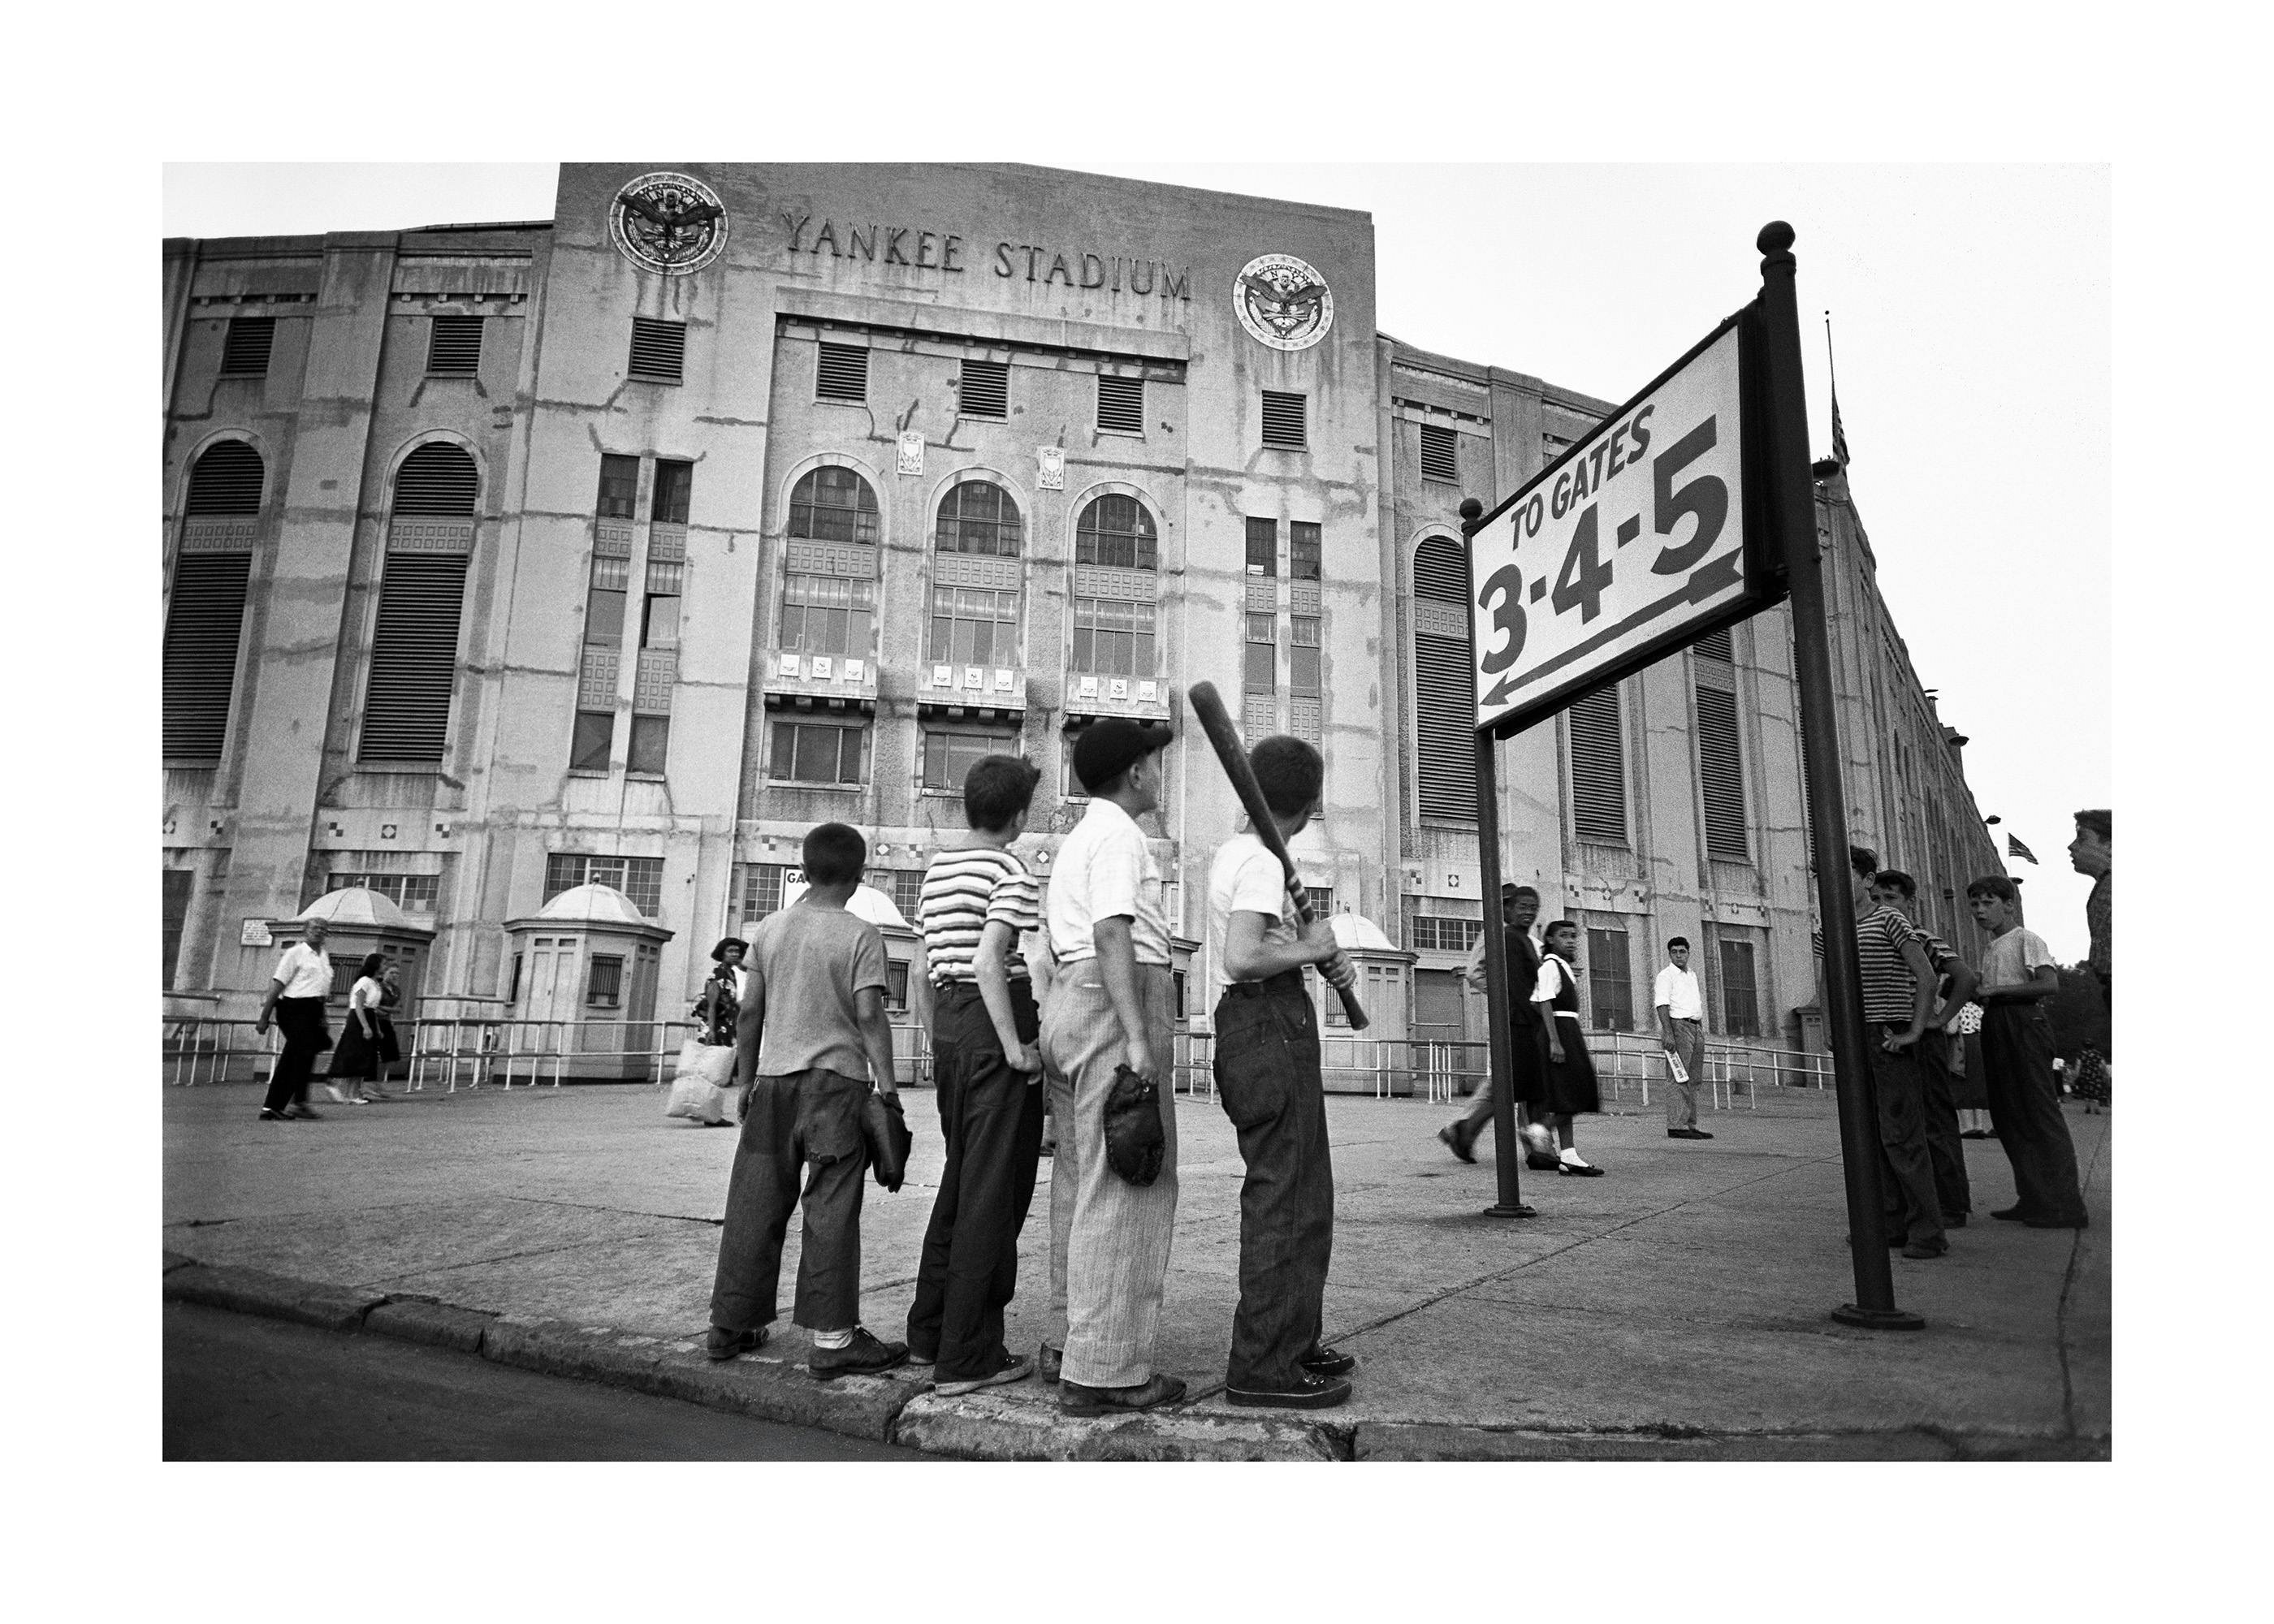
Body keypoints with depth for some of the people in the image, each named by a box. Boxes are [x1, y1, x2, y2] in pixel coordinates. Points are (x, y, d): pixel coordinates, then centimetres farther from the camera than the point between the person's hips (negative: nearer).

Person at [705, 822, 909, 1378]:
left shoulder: (771, 928, 8)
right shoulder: (860, 936, -5)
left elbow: (749, 1011, 8)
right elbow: (869, 1016, -12)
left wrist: (746, 1081, 16)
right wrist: (887, 1086, -8)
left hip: (774, 1080, 5)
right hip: (835, 1080, -5)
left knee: (756, 1205, 12)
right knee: (831, 1210, -1)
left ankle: (731, 1325, 22)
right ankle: (832, 1338, 2)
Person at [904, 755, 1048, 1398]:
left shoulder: (937, 868, 17)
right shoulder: (1010, 871, -8)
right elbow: (989, 962, -20)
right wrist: (1017, 1048, -18)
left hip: (948, 1019, 9)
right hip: (994, 1022, -9)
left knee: (960, 1181, 18)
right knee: (994, 1193, -3)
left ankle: (928, 1332, 26)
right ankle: (966, 1356, 1)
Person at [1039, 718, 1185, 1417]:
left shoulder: (1074, 841, 24)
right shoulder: (1118, 836, -7)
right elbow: (1112, 935, -20)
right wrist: (1137, 1038, -25)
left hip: (1068, 1001, 10)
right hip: (1117, 1005, -10)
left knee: (1083, 1176, 13)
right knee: (1127, 1183, -10)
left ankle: (1072, 1338, 21)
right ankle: (1103, 1370, -9)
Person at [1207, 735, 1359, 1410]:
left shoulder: (1232, 851, 16)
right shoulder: (1262, 861, -14)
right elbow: (1242, 960, -27)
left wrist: (1323, 956, 11)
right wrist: (1310, 949, -12)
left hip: (1245, 1025, 11)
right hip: (1272, 1025, -11)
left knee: (1298, 1192, 18)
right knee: (1287, 1196, -7)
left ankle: (1293, 1342, 29)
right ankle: (1262, 1365, -2)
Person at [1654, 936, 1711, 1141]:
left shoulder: (1692, 975, 21)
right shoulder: (1666, 975, -4)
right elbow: (1662, 1005, -13)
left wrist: (1701, 1032, 16)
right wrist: (1668, 1033, -23)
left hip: (1697, 1027, 8)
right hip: (1678, 1026, -8)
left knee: (1693, 1079, 8)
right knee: (1678, 1078, -12)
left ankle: (1691, 1124, 12)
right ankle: (1676, 1126, -14)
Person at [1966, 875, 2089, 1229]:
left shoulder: (2027, 940, -3)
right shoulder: (1989, 950, 20)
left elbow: (2050, 984, -18)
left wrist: (1996, 990, -16)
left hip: (2024, 1025, -8)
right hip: (1995, 1028, 9)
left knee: (2041, 1113, -8)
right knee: (2008, 1116, 9)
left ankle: (2063, 1206, -4)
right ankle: (2033, 1200, 16)